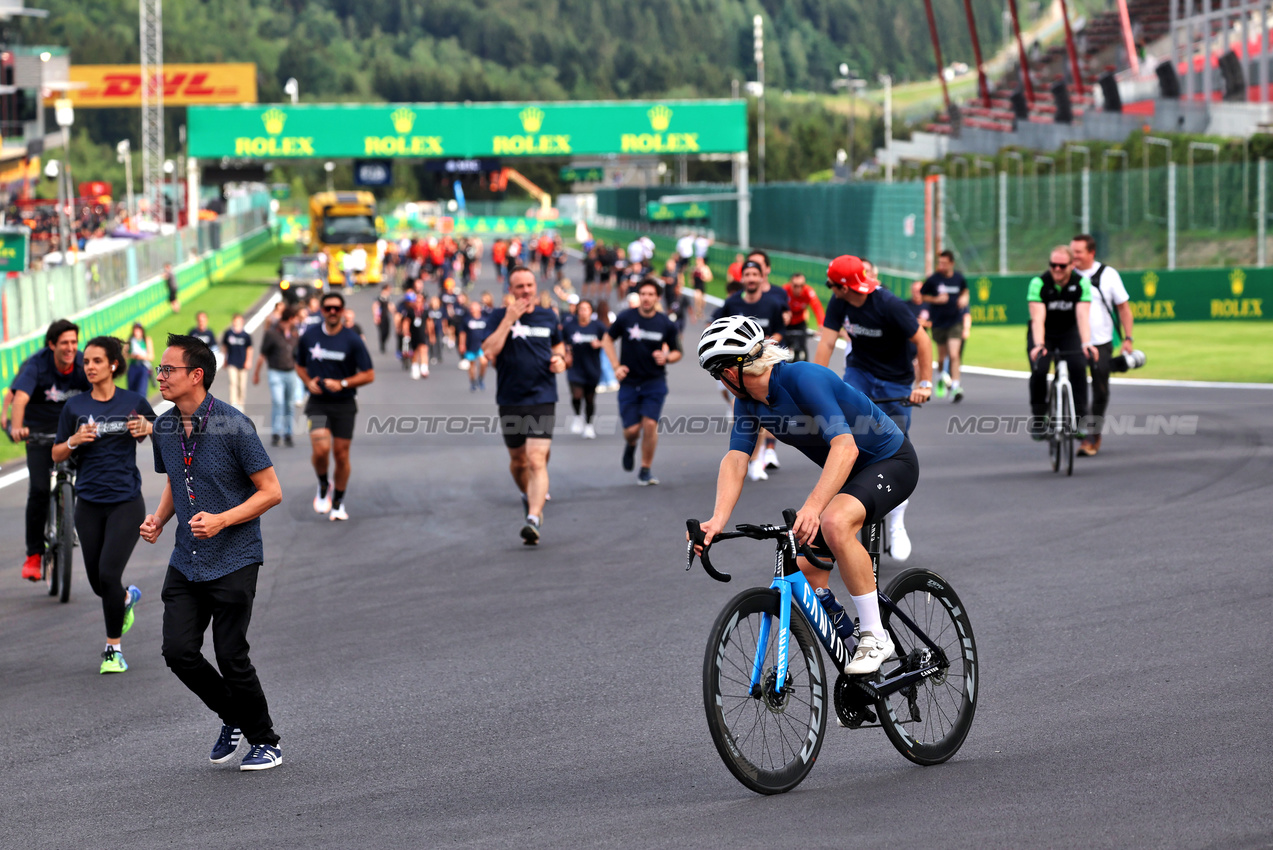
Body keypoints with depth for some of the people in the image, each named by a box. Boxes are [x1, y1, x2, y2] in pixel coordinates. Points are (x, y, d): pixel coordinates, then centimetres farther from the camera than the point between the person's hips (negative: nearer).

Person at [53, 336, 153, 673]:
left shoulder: (134, 402, -2)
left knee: (109, 574, -14)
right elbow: (57, 455, 7)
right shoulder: (75, 407, 2)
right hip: (89, 504, 3)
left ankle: (114, 648, 2)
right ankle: (127, 598, 44)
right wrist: (74, 441, -14)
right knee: (98, 583, 7)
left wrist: (147, 428, -12)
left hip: (126, 502, -3)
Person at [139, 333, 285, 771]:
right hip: (186, 562, 6)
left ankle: (266, 742, 14)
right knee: (178, 650, -4)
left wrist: (221, 520, -22)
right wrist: (158, 519, 2)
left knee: (231, 655, -6)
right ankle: (233, 718, 21)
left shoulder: (234, 425, -15)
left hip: (234, 559, -6)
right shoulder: (164, 428, 5)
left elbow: (271, 491, -11)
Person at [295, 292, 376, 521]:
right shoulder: (309, 337, 2)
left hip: (344, 405, 0)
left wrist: (342, 384, -16)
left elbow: (369, 375, -4)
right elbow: (300, 365, 17)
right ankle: (323, 485, 11)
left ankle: (338, 502, 22)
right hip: (318, 403, 0)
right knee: (321, 448, -19)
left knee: (341, 453, 4)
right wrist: (309, 382, -4)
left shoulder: (353, 340, -5)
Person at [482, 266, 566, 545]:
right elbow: (489, 352, -17)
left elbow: (558, 345, 25)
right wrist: (509, 320, -19)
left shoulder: (548, 316, 7)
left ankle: (534, 519, -24)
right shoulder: (500, 316, -1)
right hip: (511, 400, 1)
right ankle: (529, 496, 46)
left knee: (537, 460, -16)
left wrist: (559, 359, 2)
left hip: (542, 399, -1)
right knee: (518, 460, 15)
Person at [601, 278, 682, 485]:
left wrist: (666, 357, -16)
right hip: (629, 382, 0)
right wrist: (616, 365, -2)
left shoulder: (667, 324, -3)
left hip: (655, 382, 0)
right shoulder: (626, 318, -5)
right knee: (632, 429, -5)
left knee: (650, 423, -13)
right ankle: (630, 445, 34)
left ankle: (646, 470, 2)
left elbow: (677, 352, 8)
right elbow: (607, 339, 9)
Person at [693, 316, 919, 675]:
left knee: (834, 523, -35)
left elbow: (845, 447, -40)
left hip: (890, 462, -9)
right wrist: (717, 520, -29)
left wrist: (812, 506, -51)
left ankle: (876, 637, -25)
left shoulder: (804, 378, -30)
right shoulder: (748, 401, -5)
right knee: (804, 568, 1)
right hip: (845, 472, 9)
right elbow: (735, 460, -12)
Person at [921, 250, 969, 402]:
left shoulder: (959, 278, -1)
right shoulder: (933, 279, -8)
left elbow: (965, 291, 21)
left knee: (954, 355, -15)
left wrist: (964, 298, 0)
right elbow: (921, 296, 0)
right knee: (942, 355, 12)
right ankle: (942, 376, 43)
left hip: (955, 322, 0)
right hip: (938, 322, 0)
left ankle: (955, 386, -17)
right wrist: (935, 299, -15)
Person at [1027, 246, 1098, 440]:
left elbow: (1083, 316, -27)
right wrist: (1038, 345, -44)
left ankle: (1080, 419, -18)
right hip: (1043, 335, -1)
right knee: (1039, 370, -23)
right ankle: (1037, 418, -5)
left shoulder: (1081, 283, -16)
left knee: (1078, 368, -23)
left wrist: (1086, 343, -43)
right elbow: (1038, 318, -29)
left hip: (1069, 333, 1)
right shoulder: (1038, 283, -21)